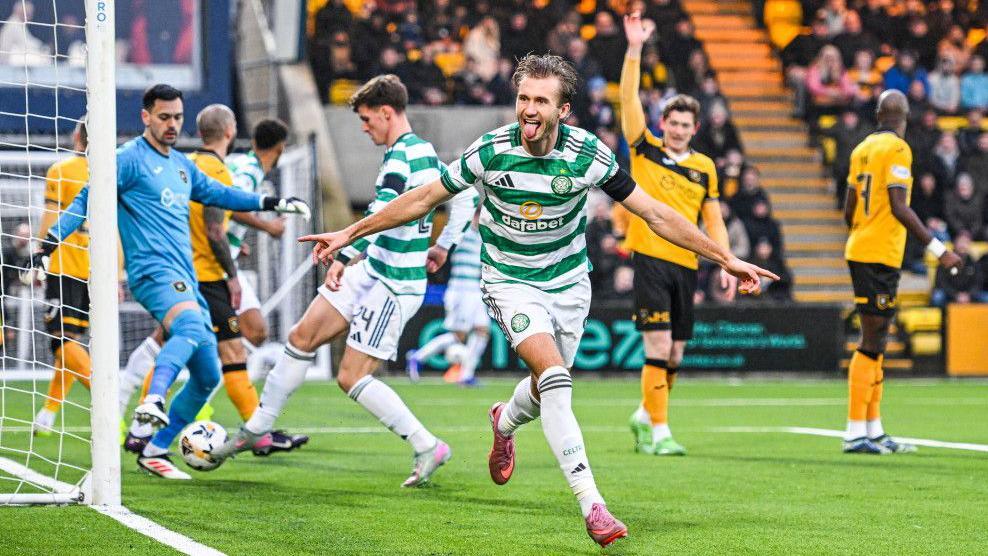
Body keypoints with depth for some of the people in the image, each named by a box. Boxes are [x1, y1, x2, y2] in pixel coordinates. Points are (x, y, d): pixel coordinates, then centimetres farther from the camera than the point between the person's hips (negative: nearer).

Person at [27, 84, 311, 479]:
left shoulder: (182, 165, 21)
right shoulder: (130, 158, -2)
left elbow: (217, 194, 35)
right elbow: (87, 199, -5)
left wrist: (272, 203, 33)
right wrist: (48, 246, -12)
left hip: (185, 279, 9)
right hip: (153, 270, -9)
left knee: (208, 376, 6)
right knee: (192, 325, -38)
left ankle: (154, 451, 13)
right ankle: (153, 402, -56)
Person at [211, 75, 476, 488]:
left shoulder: (401, 156, -19)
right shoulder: (426, 152, 12)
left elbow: (380, 216, -31)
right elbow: (466, 198, 22)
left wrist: (343, 258, -29)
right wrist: (444, 245, 25)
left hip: (395, 287, -10)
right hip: (371, 272, 10)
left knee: (351, 378, -8)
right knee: (302, 337, 10)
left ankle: (428, 447, -1)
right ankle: (258, 427, 20)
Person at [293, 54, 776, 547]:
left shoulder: (588, 154, -17)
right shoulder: (491, 151, -19)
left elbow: (656, 215, -9)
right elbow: (424, 199, -5)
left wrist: (724, 257, -11)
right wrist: (350, 233, -3)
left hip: (568, 282, 3)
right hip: (510, 281, -2)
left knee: (547, 390, 14)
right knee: (555, 378, -23)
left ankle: (505, 423, 53)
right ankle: (592, 506, -26)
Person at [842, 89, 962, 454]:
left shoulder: (862, 149, 13)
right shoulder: (897, 149, -10)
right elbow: (899, 207, -17)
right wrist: (938, 249, -15)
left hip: (859, 252, 8)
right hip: (881, 257, -8)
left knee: (876, 342, 12)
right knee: (871, 344, -8)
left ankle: (874, 431, 15)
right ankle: (855, 434, -10)